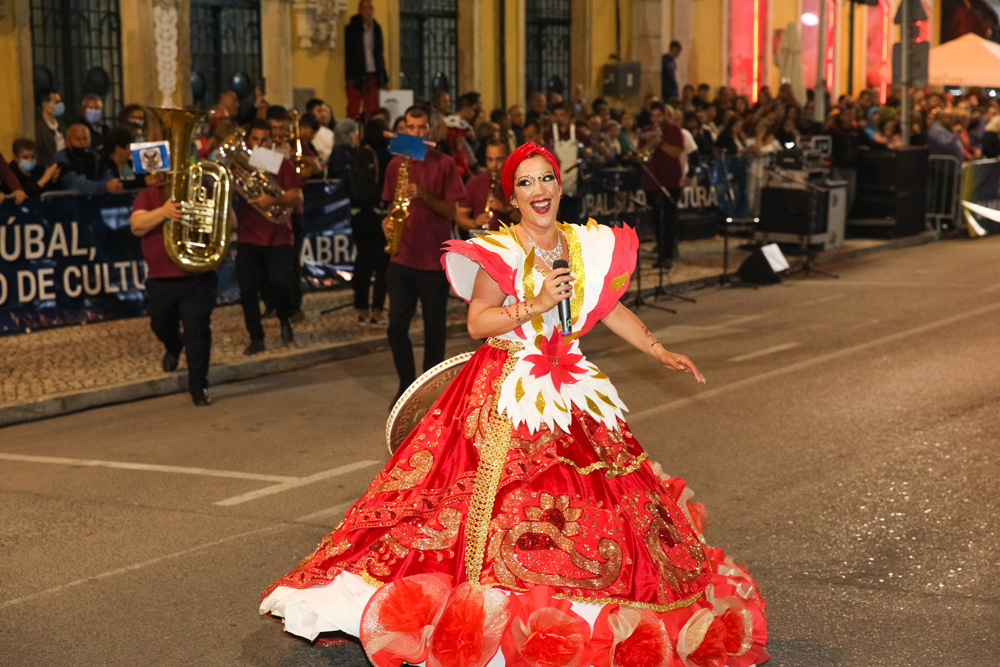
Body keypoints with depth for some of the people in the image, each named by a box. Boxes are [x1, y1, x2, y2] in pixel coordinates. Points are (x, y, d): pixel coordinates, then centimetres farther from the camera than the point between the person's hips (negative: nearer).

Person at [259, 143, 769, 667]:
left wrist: (662, 355, 18)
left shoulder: (586, 245, 8)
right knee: (503, 503, -11)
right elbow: (477, 323, -12)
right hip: (507, 394, -5)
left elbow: (610, 309, 18)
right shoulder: (500, 251, -8)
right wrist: (535, 305, -21)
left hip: (573, 392, 6)